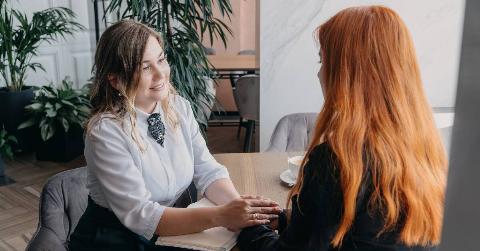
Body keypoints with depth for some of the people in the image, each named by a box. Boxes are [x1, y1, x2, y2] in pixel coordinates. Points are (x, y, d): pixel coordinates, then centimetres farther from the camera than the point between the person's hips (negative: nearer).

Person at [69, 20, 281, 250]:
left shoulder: (179, 107, -3)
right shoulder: (105, 132, -20)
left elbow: (207, 171, -4)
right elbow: (139, 215, -24)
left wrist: (237, 204, -23)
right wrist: (220, 216, -32)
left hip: (169, 231, 5)